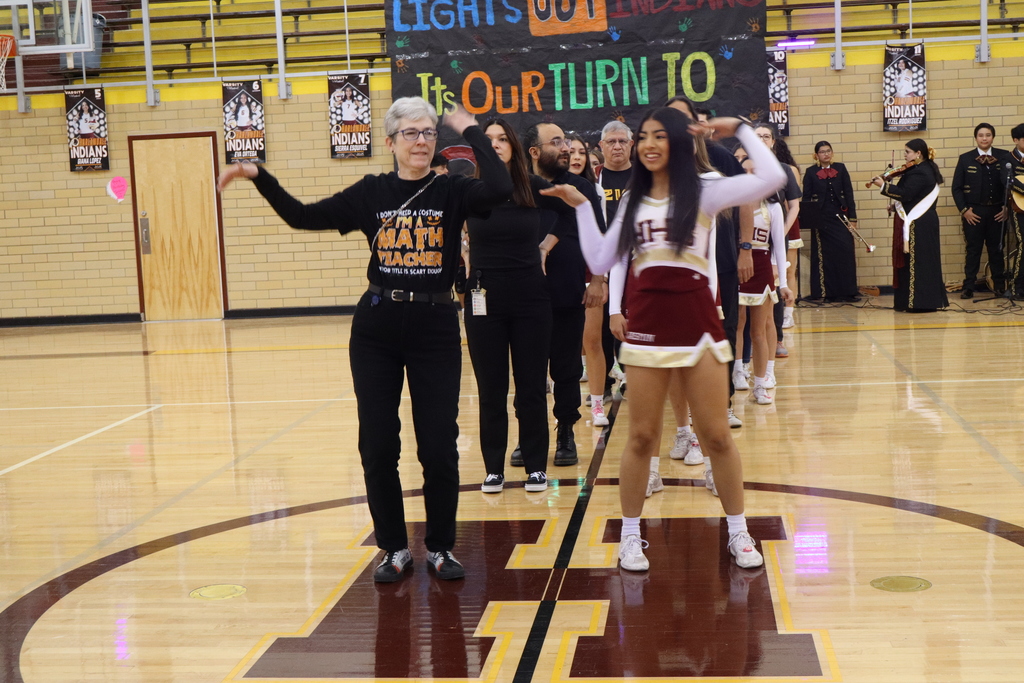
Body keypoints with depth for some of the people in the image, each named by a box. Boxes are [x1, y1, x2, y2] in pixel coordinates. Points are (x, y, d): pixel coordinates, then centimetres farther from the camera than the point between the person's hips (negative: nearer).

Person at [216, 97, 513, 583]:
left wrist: (471, 132, -12)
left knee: (439, 445, 2)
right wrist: (259, 177, 2)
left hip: (436, 327, -2)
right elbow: (304, 216, 8)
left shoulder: (452, 191, -1)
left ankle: (440, 548, 20)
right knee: (378, 445, 6)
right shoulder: (371, 192, 4)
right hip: (376, 328, 2)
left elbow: (500, 188, -22)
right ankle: (395, 548, 22)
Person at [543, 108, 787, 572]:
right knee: (641, 438, 6)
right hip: (647, 326, 3)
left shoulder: (703, 193, 0)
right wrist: (581, 207, 10)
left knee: (717, 436, 4)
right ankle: (630, 537, 18)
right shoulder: (633, 201, 13)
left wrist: (740, 129, -6)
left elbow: (773, 178, -13)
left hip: (697, 323, -2)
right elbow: (601, 262, 10)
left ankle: (738, 534, 19)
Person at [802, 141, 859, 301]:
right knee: (825, 256, 0)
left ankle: (848, 291, 1)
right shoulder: (811, 172, 4)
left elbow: (848, 193, 6)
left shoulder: (840, 168, 8)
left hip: (840, 216, 1)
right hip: (821, 218, -1)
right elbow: (806, 198, 4)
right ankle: (829, 293, 5)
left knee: (845, 253, -5)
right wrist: (809, 219, -6)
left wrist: (852, 217, 1)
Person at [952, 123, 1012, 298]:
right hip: (974, 212, -1)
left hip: (997, 211, 1)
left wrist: (1008, 206, -2)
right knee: (973, 250, 2)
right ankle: (968, 287, 5)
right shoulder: (965, 159, 4)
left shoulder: (1004, 157, 4)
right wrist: (963, 210, -5)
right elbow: (956, 187, 3)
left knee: (997, 249, 6)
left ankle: (1000, 285, 13)